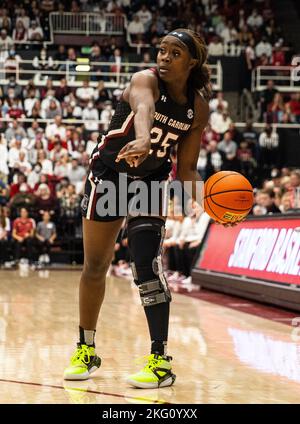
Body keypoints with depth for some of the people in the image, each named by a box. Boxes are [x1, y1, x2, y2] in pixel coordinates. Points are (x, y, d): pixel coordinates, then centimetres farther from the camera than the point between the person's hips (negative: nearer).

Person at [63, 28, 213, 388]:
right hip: (109, 174, -1)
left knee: (147, 265, -16)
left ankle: (161, 361, -10)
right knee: (95, 267, 7)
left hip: (150, 182, 1)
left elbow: (186, 169, 0)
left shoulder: (198, 108, -8)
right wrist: (143, 139, -69)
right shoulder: (146, 80, -21)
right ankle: (86, 350, 26)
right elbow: (143, 106, -47)